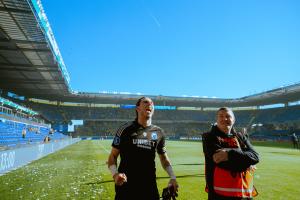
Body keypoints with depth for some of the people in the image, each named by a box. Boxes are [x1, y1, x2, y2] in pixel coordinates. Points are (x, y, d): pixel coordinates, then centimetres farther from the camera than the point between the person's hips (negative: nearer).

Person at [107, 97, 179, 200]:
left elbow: (164, 157, 14)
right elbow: (113, 156, 0)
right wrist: (115, 174, -16)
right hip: (125, 185, -2)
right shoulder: (125, 129, -4)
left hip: (150, 186, 2)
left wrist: (173, 177, 2)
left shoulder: (159, 132, 3)